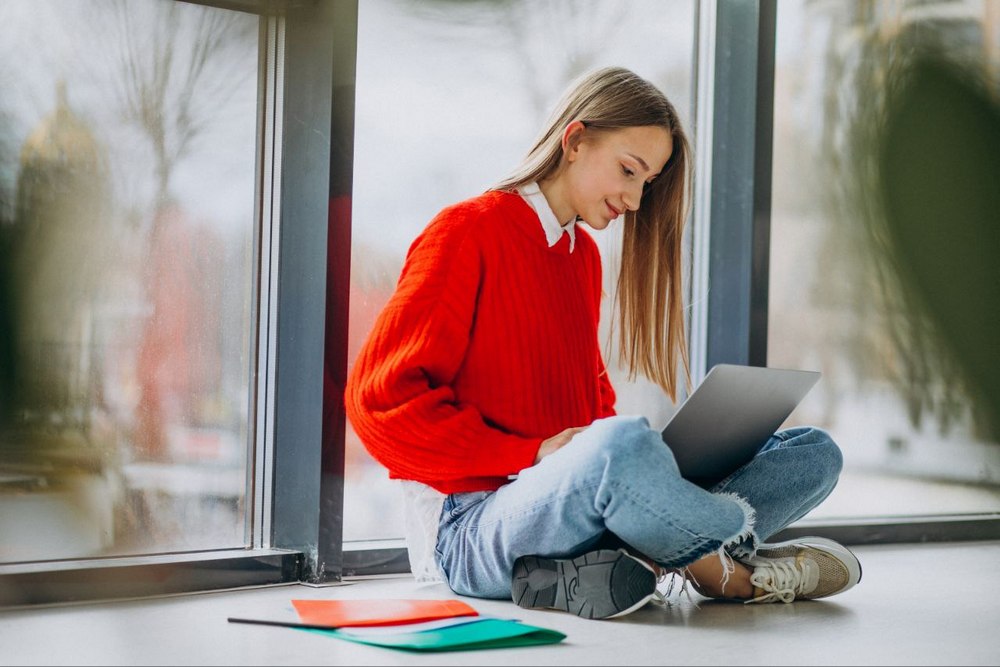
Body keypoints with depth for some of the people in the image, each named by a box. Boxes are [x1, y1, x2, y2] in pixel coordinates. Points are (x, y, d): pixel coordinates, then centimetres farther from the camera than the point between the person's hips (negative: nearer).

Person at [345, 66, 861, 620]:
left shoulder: (583, 255, 20)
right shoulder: (470, 231, -4)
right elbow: (379, 398, -11)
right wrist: (534, 453, -16)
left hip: (575, 498, 9)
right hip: (473, 519, -8)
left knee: (814, 453, -2)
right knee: (623, 444, -41)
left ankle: (621, 565, -26)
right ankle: (729, 570, -11)